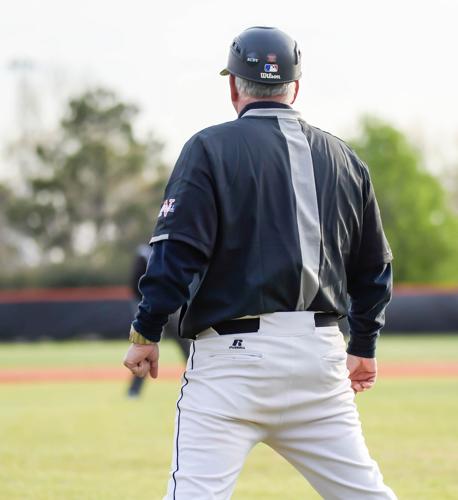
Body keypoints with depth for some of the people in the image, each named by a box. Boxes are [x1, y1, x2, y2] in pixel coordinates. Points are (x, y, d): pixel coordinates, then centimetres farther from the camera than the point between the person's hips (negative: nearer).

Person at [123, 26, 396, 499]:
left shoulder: (211, 147, -2)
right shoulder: (344, 158, 14)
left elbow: (179, 248, -11)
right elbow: (374, 265, 20)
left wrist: (145, 332, -3)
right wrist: (363, 345, 30)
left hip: (235, 356, -5)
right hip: (321, 354, 5)